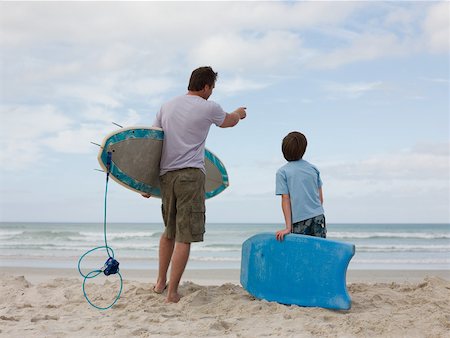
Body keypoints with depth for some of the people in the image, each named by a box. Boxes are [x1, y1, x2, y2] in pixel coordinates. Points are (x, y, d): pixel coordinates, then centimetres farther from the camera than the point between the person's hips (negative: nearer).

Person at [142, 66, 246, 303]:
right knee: (184, 237, -3)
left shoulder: (167, 106, 13)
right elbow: (229, 122, 21)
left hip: (165, 175, 6)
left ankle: (160, 282, 30)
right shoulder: (209, 108, 0)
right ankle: (172, 293, -3)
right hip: (190, 175, -6)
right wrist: (239, 113, 45)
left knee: (169, 231, 22)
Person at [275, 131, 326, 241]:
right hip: (319, 217, 4)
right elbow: (321, 198, 12)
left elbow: (285, 200, -7)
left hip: (300, 220, -4)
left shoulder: (282, 172, -4)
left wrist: (288, 227, -8)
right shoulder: (313, 168, 9)